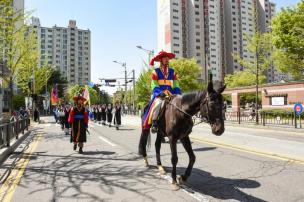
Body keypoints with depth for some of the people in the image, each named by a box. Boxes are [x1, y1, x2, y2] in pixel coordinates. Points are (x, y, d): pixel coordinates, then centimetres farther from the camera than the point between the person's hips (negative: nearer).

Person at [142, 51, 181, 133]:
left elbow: (176, 86, 12)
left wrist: (178, 95, -6)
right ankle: (154, 124, -22)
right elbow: (154, 86, -3)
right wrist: (160, 93, -21)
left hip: (171, 95, 4)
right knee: (158, 104, -34)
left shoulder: (172, 71, 17)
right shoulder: (155, 72, 6)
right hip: (159, 95, -4)